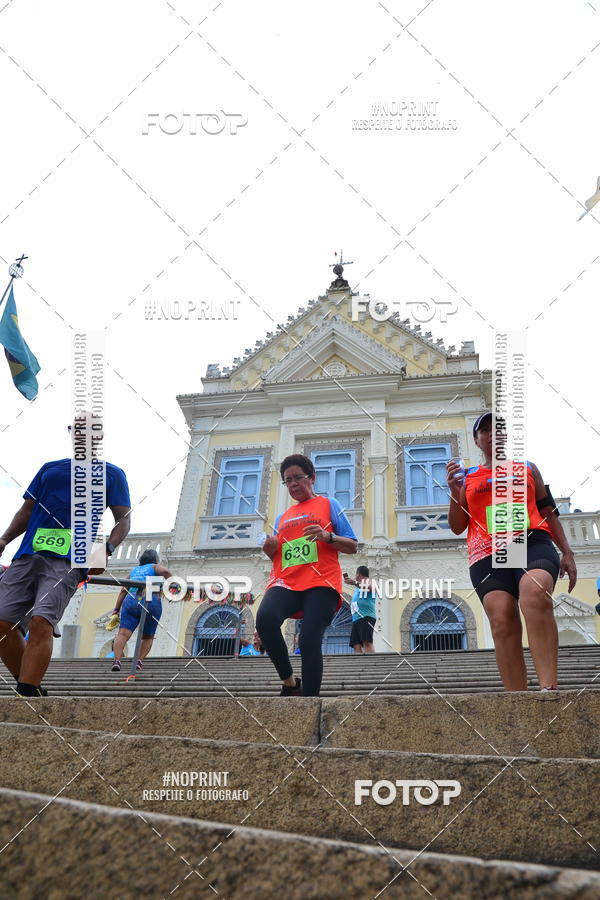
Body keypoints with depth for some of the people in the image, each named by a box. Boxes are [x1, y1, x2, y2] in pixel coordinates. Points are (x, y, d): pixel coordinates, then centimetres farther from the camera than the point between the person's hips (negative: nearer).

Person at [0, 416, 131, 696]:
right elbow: (27, 510, 26)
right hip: (27, 555, 5)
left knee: (41, 622, -25)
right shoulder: (50, 469, 26)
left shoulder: (111, 474, 15)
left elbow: (123, 520, 8)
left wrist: (106, 550, -11)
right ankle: (32, 691, 7)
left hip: (68, 561, -4)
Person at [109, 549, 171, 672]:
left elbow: (123, 591, 20)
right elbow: (165, 571, -5)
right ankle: (139, 661, -6)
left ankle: (117, 661, -35)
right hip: (151, 604, -2)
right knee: (148, 637, 16)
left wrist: (116, 609, 17)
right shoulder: (154, 567, 19)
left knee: (123, 634, -12)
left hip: (131, 602, 2)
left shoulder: (134, 571, 29)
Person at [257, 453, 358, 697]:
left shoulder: (328, 505, 15)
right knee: (265, 617, -29)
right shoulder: (282, 517, 27)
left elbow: (353, 546, 10)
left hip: (320, 584, -3)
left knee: (310, 640, -20)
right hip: (285, 582, 3)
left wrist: (327, 536, -9)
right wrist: (270, 549, 7)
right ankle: (290, 683, -14)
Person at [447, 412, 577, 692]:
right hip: (487, 555, 1)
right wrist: (455, 492, 1)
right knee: (502, 622, -18)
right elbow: (457, 527, 18)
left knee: (534, 593, -33)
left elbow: (549, 511, 22)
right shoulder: (467, 478, 22)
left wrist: (567, 552, 11)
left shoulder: (527, 468, 24)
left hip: (532, 542, -1)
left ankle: (549, 689, -42)